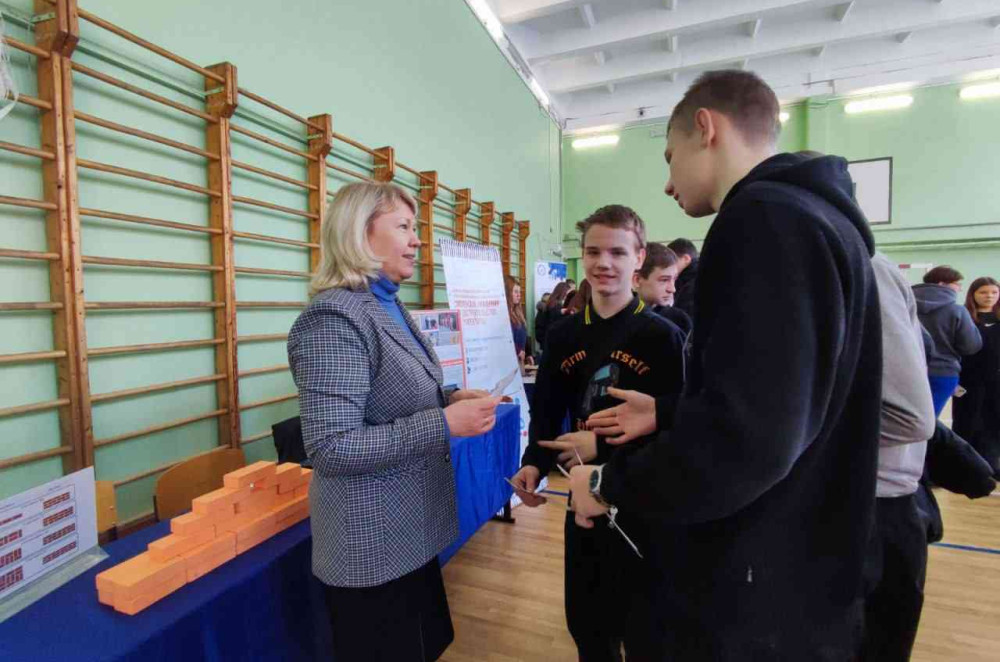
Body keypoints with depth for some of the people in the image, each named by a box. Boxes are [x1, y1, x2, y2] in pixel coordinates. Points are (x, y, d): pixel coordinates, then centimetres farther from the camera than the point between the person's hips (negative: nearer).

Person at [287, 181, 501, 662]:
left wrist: (449, 400, -1)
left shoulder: (390, 307, 8)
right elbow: (330, 448, -27)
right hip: (373, 545, -8)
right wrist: (444, 424, -27)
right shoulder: (334, 316, -23)